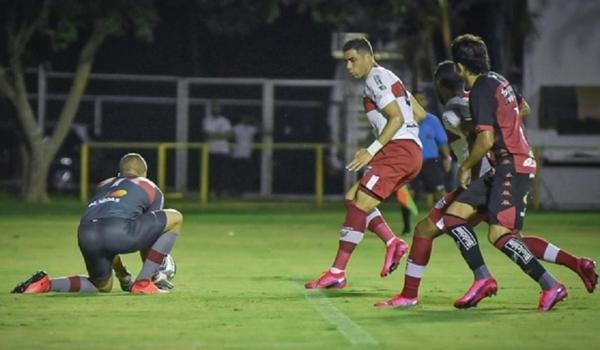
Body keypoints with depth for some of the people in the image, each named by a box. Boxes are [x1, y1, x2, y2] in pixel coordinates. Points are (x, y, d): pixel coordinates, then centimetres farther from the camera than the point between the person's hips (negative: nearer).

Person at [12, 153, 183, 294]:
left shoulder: (103, 186, 40)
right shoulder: (151, 189, 28)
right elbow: (148, 232, 33)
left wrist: (123, 276, 53)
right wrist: (149, 273, 46)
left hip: (87, 237, 6)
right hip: (119, 232, -5)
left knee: (103, 286, 30)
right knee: (175, 218, 14)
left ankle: (47, 283, 7)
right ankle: (143, 283, 8)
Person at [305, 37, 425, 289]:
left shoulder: (376, 79, -6)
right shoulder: (389, 78, 24)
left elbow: (396, 118, -17)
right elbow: (420, 115, 26)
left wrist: (371, 151, -20)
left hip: (399, 149, -10)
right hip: (412, 153, 10)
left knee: (359, 205, -13)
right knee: (353, 198, 12)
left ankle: (337, 273, -15)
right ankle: (392, 242, -4)